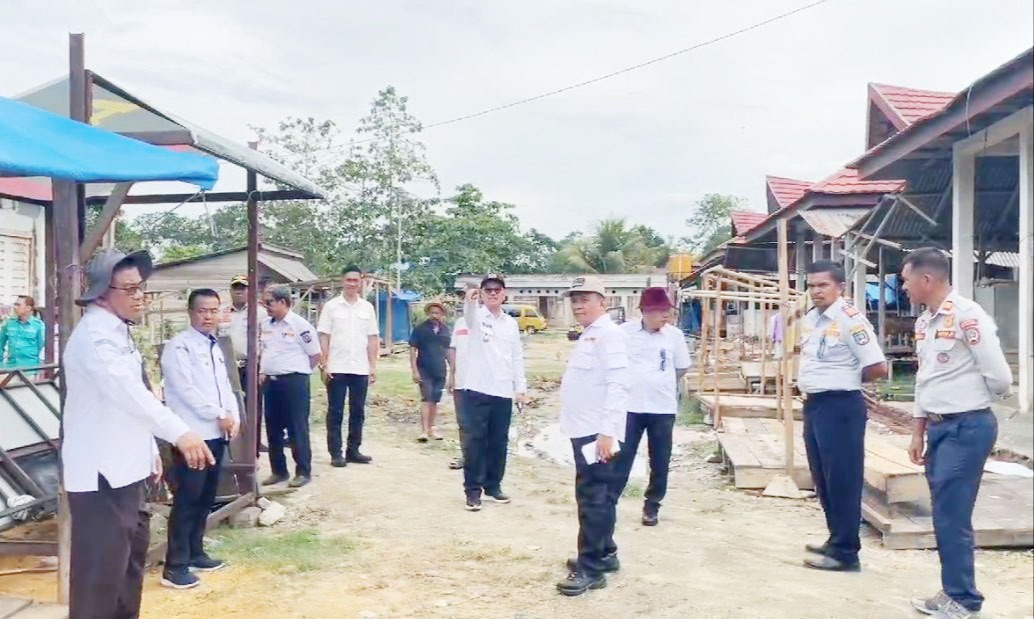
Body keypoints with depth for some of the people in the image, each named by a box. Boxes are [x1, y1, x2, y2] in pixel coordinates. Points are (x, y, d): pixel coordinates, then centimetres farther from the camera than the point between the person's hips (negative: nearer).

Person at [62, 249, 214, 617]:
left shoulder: (117, 333, 14)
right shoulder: (94, 335, -17)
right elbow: (129, 392, -32)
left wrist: (151, 451, 20)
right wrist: (180, 433, -40)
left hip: (124, 470, 10)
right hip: (100, 474, -10)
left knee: (130, 556, 20)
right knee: (102, 570, -6)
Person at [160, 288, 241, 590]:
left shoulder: (215, 346, 16)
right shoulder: (178, 346, -10)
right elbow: (186, 390, -17)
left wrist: (234, 416, 3)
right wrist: (219, 415, -12)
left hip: (216, 434, 8)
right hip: (193, 434, -8)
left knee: (205, 498, 15)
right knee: (187, 500, -6)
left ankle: (195, 553, 26)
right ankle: (175, 566, 0)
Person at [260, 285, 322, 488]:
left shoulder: (299, 325, -11)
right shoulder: (265, 325, 9)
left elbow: (315, 355, -6)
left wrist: (296, 371, 0)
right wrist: (263, 372, 11)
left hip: (294, 382, -7)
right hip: (270, 382, 7)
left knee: (298, 429, -1)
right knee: (273, 429, 11)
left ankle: (303, 472, 8)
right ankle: (278, 471, 22)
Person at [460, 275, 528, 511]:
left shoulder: (511, 323, 12)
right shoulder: (477, 317, -1)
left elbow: (517, 358, 14)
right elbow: (469, 313, -26)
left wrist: (521, 388, 9)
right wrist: (469, 300, -50)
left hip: (503, 392, 4)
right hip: (477, 390, -4)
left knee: (498, 442, 9)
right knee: (474, 441, -2)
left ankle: (493, 485, 22)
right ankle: (473, 490, 4)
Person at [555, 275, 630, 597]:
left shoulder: (608, 333, -13)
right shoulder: (588, 335, 17)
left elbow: (619, 384, -22)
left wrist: (607, 431, -27)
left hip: (598, 432, -10)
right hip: (585, 430, 10)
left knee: (593, 499, -6)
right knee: (597, 497, 17)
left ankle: (591, 568, -1)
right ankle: (604, 553, 27)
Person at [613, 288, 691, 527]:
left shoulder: (674, 335, -2)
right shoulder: (625, 331, -6)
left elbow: (682, 368, 11)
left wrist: (661, 385, 10)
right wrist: (635, 385, 5)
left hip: (663, 409, 2)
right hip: (630, 407, -2)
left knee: (660, 462, 9)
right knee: (621, 458, 2)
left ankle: (652, 506, 23)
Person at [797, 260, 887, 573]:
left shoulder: (850, 319, -16)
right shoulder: (809, 318, 11)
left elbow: (878, 367, -19)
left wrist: (847, 380, -4)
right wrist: (809, 384, 11)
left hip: (840, 406, -9)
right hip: (814, 405, 9)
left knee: (843, 479, -1)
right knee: (823, 479, 17)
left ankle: (845, 552, 7)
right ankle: (835, 540, 30)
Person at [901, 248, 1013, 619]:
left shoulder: (967, 316, -16)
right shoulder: (924, 323, 11)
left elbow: (1000, 378, -15)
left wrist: (969, 402, 3)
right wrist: (917, 434, 18)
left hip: (967, 428, -8)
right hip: (938, 427, 8)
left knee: (952, 516, -4)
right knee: (944, 515, 13)